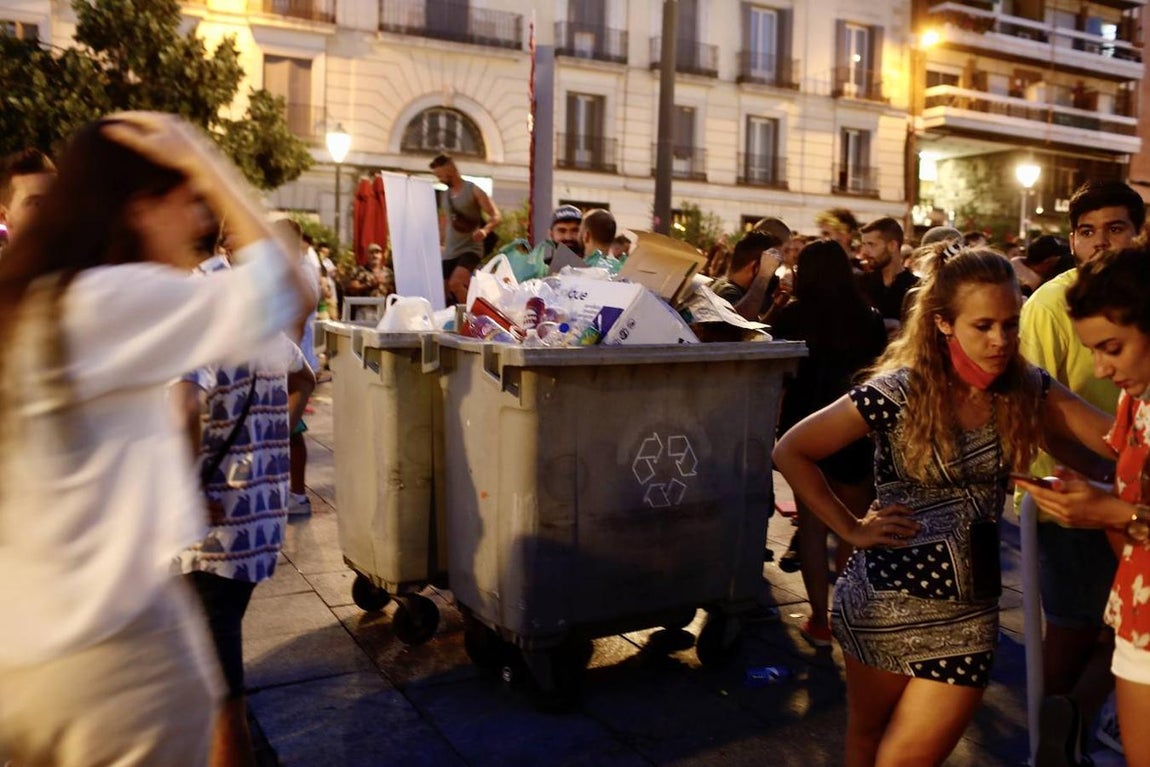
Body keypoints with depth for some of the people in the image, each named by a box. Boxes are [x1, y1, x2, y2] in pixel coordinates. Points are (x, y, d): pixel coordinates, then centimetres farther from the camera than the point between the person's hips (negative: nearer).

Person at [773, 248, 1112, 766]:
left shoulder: (1028, 390, -2)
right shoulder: (899, 392, -14)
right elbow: (790, 451, -9)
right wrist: (850, 529, -10)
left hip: (969, 608, 3)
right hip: (888, 596, -2)